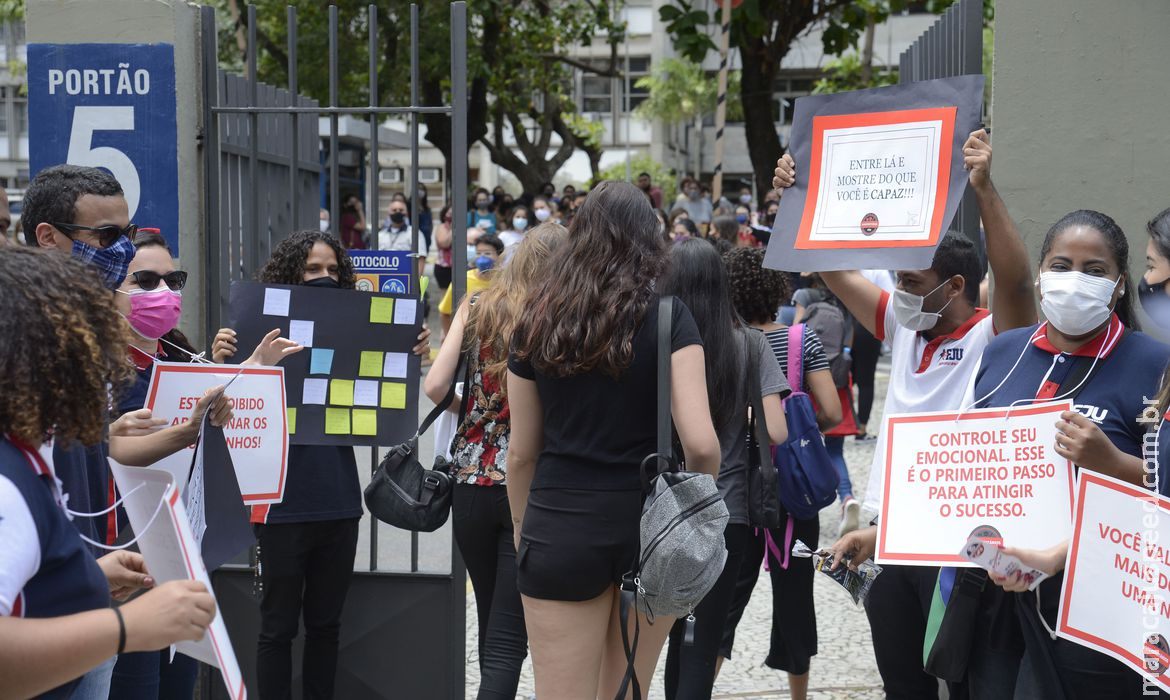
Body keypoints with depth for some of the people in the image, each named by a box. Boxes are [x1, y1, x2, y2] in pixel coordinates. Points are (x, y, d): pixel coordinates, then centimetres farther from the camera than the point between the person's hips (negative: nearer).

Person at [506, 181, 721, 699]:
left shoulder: (537, 322, 2)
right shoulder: (668, 317, -5)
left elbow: (521, 453, 6)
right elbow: (701, 443, -15)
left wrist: (523, 534, 20)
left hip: (561, 529, 1)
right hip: (651, 524, 0)